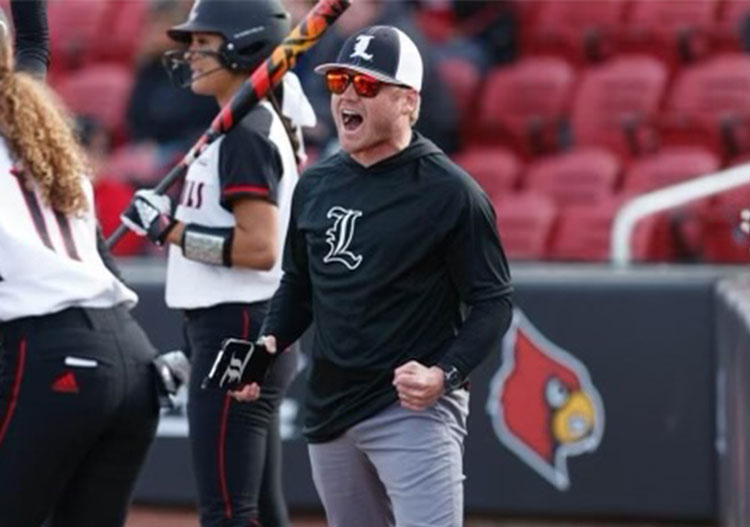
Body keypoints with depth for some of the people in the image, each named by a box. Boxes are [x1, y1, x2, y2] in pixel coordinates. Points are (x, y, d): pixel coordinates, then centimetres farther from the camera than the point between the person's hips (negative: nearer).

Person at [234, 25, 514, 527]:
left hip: (416, 411, -7)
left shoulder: (451, 192, -10)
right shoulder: (316, 184, 9)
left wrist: (444, 373, -23)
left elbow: (493, 304, -9)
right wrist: (269, 342, 2)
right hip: (329, 408, 7)